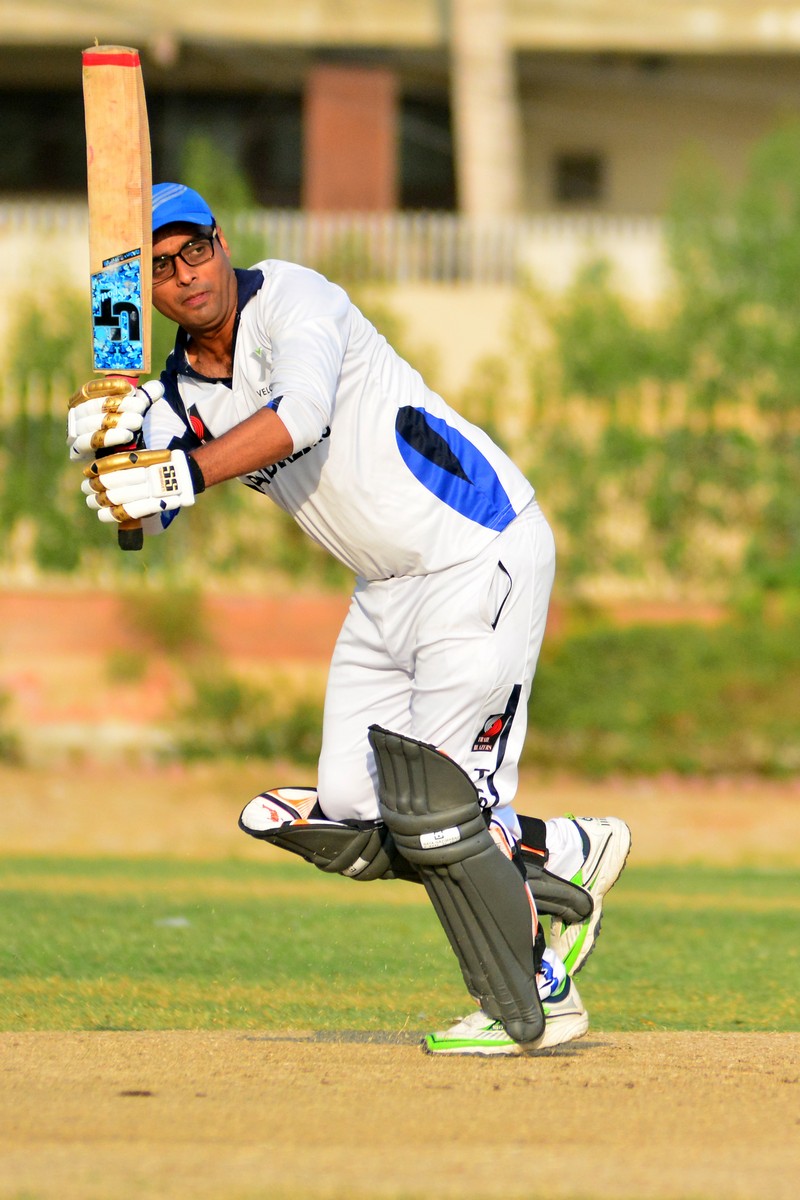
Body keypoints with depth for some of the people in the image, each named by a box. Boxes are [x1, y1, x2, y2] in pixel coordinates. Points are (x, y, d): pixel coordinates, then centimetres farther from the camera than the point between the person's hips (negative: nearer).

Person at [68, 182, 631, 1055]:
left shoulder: (292, 300, -15)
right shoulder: (183, 389, 6)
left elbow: (298, 417, -34)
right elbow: (140, 511, -7)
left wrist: (183, 474, -44)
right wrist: (111, 442, -28)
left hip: (484, 556, -8)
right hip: (387, 593, 8)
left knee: (429, 804, -12)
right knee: (346, 819, 3)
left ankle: (532, 1006, 5)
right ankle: (557, 857, 19)